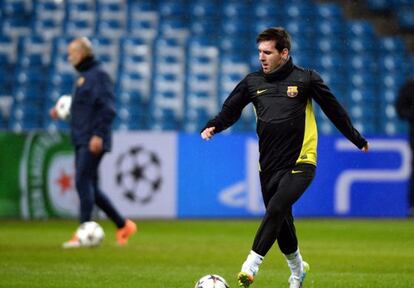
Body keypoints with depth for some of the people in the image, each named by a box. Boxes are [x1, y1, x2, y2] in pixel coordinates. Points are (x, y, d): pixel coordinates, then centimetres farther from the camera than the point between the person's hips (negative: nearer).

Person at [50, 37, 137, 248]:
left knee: (83, 182, -15)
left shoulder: (98, 75, -9)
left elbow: (108, 109, -17)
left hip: (93, 142, -10)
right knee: (89, 187, 10)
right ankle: (123, 225, 19)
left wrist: (98, 134, -23)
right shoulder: (83, 76, 18)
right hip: (81, 141, 10)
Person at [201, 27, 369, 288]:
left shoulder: (306, 79, -3)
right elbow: (230, 110, 11)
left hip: (300, 164, -4)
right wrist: (213, 127, -10)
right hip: (269, 166, 4)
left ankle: (251, 266, -26)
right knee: (281, 221, 12)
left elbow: (334, 109, 6)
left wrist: (357, 139, 14)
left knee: (276, 210, -24)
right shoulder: (253, 82, 6)